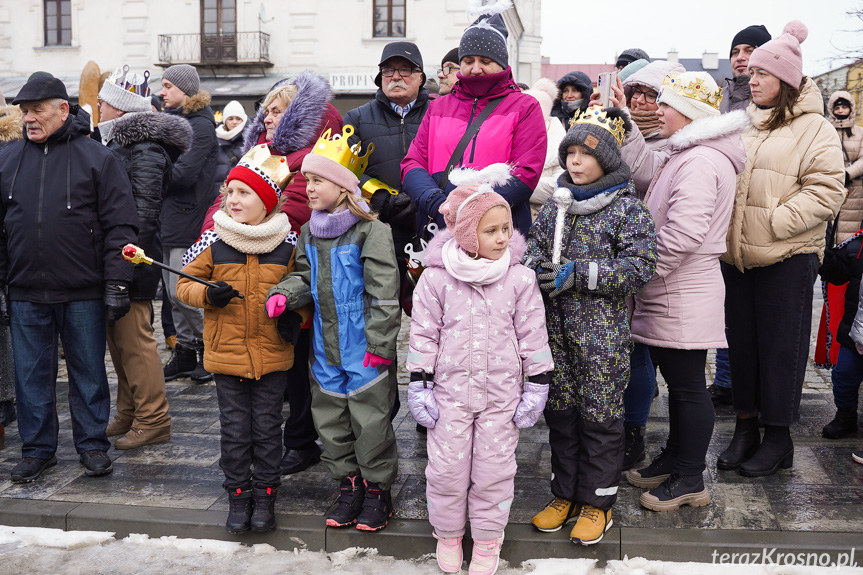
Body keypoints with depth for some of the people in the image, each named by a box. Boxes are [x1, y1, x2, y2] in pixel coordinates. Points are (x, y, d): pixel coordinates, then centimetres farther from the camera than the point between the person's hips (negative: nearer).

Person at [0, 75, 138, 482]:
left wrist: (116, 285, -10)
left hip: (83, 293, -3)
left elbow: (120, 226, -6)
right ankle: (37, 448, 25)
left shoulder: (96, 157, -2)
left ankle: (92, 444, 23)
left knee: (89, 371, 8)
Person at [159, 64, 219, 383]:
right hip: (167, 217, 8)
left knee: (182, 292, -7)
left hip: (187, 218, -8)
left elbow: (184, 173, -19)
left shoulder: (200, 125, -9)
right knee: (172, 292, 11)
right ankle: (185, 351, 21)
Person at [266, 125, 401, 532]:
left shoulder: (369, 230, -14)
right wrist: (283, 293, -3)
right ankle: (348, 484, 31)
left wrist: (379, 342, -15)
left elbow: (384, 291, -14)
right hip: (325, 346, 7)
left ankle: (377, 488, 21)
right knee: (329, 418, 14)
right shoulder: (310, 232, 8)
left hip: (362, 347, -7)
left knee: (370, 419, 3)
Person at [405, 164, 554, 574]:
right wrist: (419, 386, -3)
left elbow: (533, 335, 1)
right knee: (447, 468, 9)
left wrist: (536, 388, 1)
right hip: (450, 390, 0)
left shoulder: (519, 279, -4)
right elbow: (424, 334, -1)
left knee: (494, 469, 10)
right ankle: (447, 534, 33)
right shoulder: (437, 278, -6)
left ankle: (487, 542, 30)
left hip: (502, 393, 1)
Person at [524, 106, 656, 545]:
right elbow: (532, 247, 15)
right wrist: (537, 267, -9)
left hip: (602, 331, -5)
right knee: (560, 410, 13)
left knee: (600, 415, 3)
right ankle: (565, 494, 28)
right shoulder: (555, 205, 10)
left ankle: (597, 501, 19)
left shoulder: (626, 208, -6)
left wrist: (578, 274, -19)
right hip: (556, 328, 5)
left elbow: (639, 265, -14)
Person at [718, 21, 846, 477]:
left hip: (787, 258, -5)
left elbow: (826, 190, -12)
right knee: (740, 341, 12)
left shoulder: (814, 129, -4)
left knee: (780, 346, 3)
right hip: (735, 255, 6)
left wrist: (775, 222, -19)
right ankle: (745, 427, 26)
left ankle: (778, 437, 17)